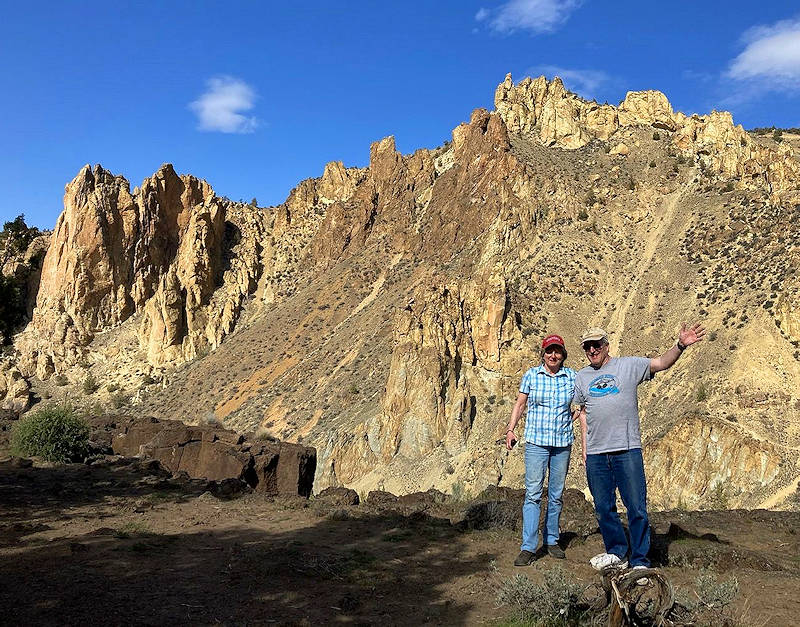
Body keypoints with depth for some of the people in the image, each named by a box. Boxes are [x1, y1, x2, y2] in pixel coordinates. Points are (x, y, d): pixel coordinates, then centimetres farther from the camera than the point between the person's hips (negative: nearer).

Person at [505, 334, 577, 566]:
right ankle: (528, 548, -5)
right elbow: (520, 404, 8)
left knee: (556, 495, 11)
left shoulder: (571, 376, 3)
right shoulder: (531, 375, 1)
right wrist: (510, 429, 1)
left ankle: (551, 540, 25)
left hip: (563, 443, 2)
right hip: (536, 442, -2)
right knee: (533, 494, -7)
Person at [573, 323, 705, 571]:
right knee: (603, 508, 11)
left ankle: (639, 561, 9)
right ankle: (617, 553, 27)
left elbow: (662, 363, -7)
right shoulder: (581, 377, 14)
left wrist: (680, 346, -25)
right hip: (595, 454, 4)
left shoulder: (628, 365, 3)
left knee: (636, 508, -2)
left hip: (627, 450, -4)